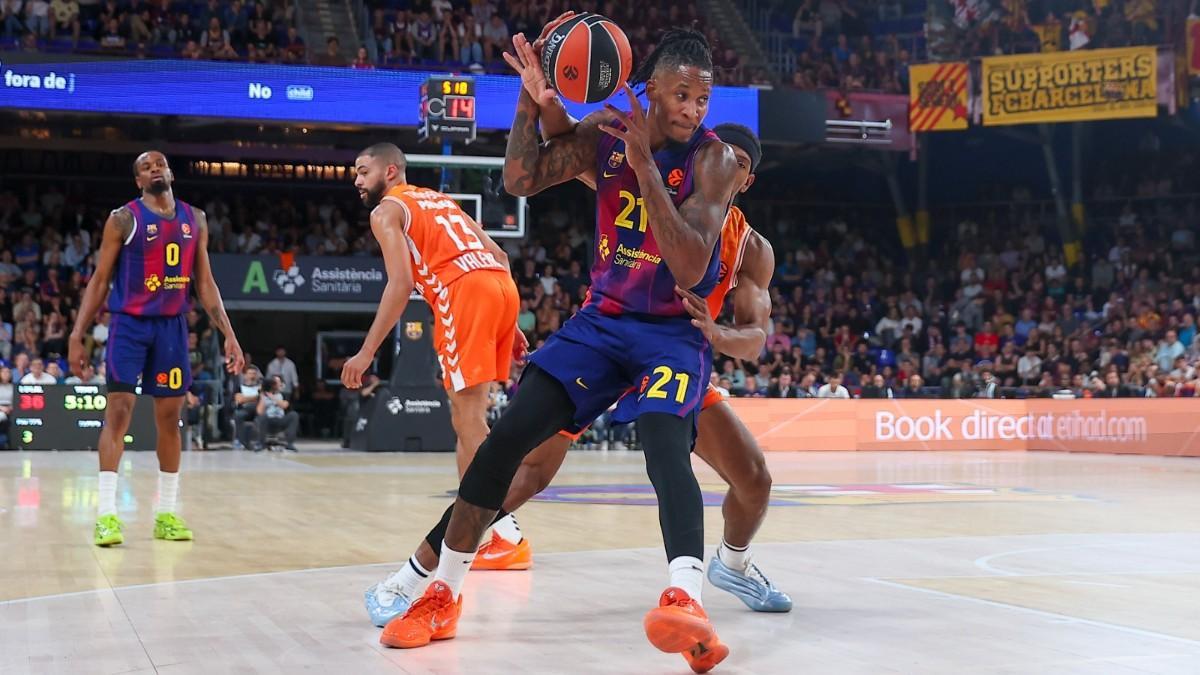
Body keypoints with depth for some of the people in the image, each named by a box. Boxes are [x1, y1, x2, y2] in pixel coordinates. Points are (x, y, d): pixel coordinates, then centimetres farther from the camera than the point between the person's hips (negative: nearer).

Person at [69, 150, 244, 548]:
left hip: (172, 325, 4)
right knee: (118, 412, -9)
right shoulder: (123, 219, -3)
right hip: (129, 324, -4)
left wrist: (228, 333, 4)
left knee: (170, 416, 6)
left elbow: (205, 282, 12)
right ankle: (107, 513, -9)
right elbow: (100, 280, -2)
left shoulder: (195, 220, 9)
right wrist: (77, 336, -8)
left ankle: (167, 514, 13)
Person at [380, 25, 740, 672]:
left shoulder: (714, 159, -16)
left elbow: (690, 271, -26)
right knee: (508, 434, -7)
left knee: (664, 443, -33)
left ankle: (685, 600, -49)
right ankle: (442, 595, 5)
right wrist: (532, 102, -19)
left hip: (673, 331, -4)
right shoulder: (605, 131, -3)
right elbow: (521, 180, -5)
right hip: (602, 319, 4)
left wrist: (644, 164, -31)